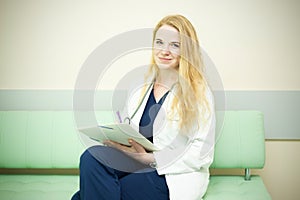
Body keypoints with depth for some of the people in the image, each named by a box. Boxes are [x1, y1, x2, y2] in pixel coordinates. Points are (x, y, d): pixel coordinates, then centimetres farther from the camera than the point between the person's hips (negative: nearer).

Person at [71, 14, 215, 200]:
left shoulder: (199, 92, -5)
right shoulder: (139, 90, 12)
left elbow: (202, 153, -9)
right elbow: (129, 135, 14)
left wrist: (151, 158, -17)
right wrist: (115, 139, -10)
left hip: (174, 177, -5)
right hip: (140, 163, 5)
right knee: (92, 158, -25)